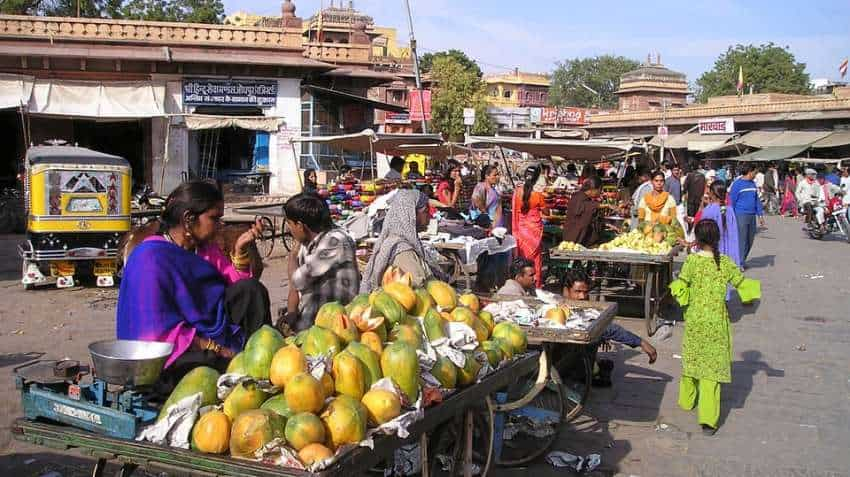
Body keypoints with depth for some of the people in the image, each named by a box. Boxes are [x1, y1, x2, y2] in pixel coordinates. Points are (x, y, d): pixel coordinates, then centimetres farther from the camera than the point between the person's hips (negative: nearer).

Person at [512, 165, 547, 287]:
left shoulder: (517, 191, -8)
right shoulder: (538, 195, -16)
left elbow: (514, 209, 2)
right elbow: (545, 212, -3)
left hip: (521, 228, 3)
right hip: (535, 228, -3)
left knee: (522, 256, 13)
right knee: (536, 256, 9)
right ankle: (537, 284, 16)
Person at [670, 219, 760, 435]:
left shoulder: (691, 261, -9)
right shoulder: (725, 262, -5)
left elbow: (681, 287, -13)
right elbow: (741, 283, 4)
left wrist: (674, 285, 8)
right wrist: (758, 288, 23)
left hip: (694, 320, 0)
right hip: (716, 322, 0)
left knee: (691, 359, 21)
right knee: (712, 365, 1)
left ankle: (687, 400, 39)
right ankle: (708, 418, -4)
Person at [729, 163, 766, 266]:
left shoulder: (753, 184, 12)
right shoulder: (737, 184, -8)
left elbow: (757, 200, 17)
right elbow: (732, 201, -7)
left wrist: (760, 215, 12)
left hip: (752, 216, 7)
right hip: (741, 215, -7)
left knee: (750, 240, 12)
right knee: (741, 240, -5)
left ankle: (743, 260, 26)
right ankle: (739, 263, 2)